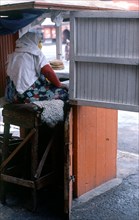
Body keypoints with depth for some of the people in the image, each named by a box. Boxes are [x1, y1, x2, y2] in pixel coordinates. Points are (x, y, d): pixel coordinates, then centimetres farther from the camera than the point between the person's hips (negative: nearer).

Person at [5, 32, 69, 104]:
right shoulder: (35, 53, -4)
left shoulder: (12, 56, 12)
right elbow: (48, 71, -13)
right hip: (29, 95, -7)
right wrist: (59, 84, 2)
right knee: (63, 92, 4)